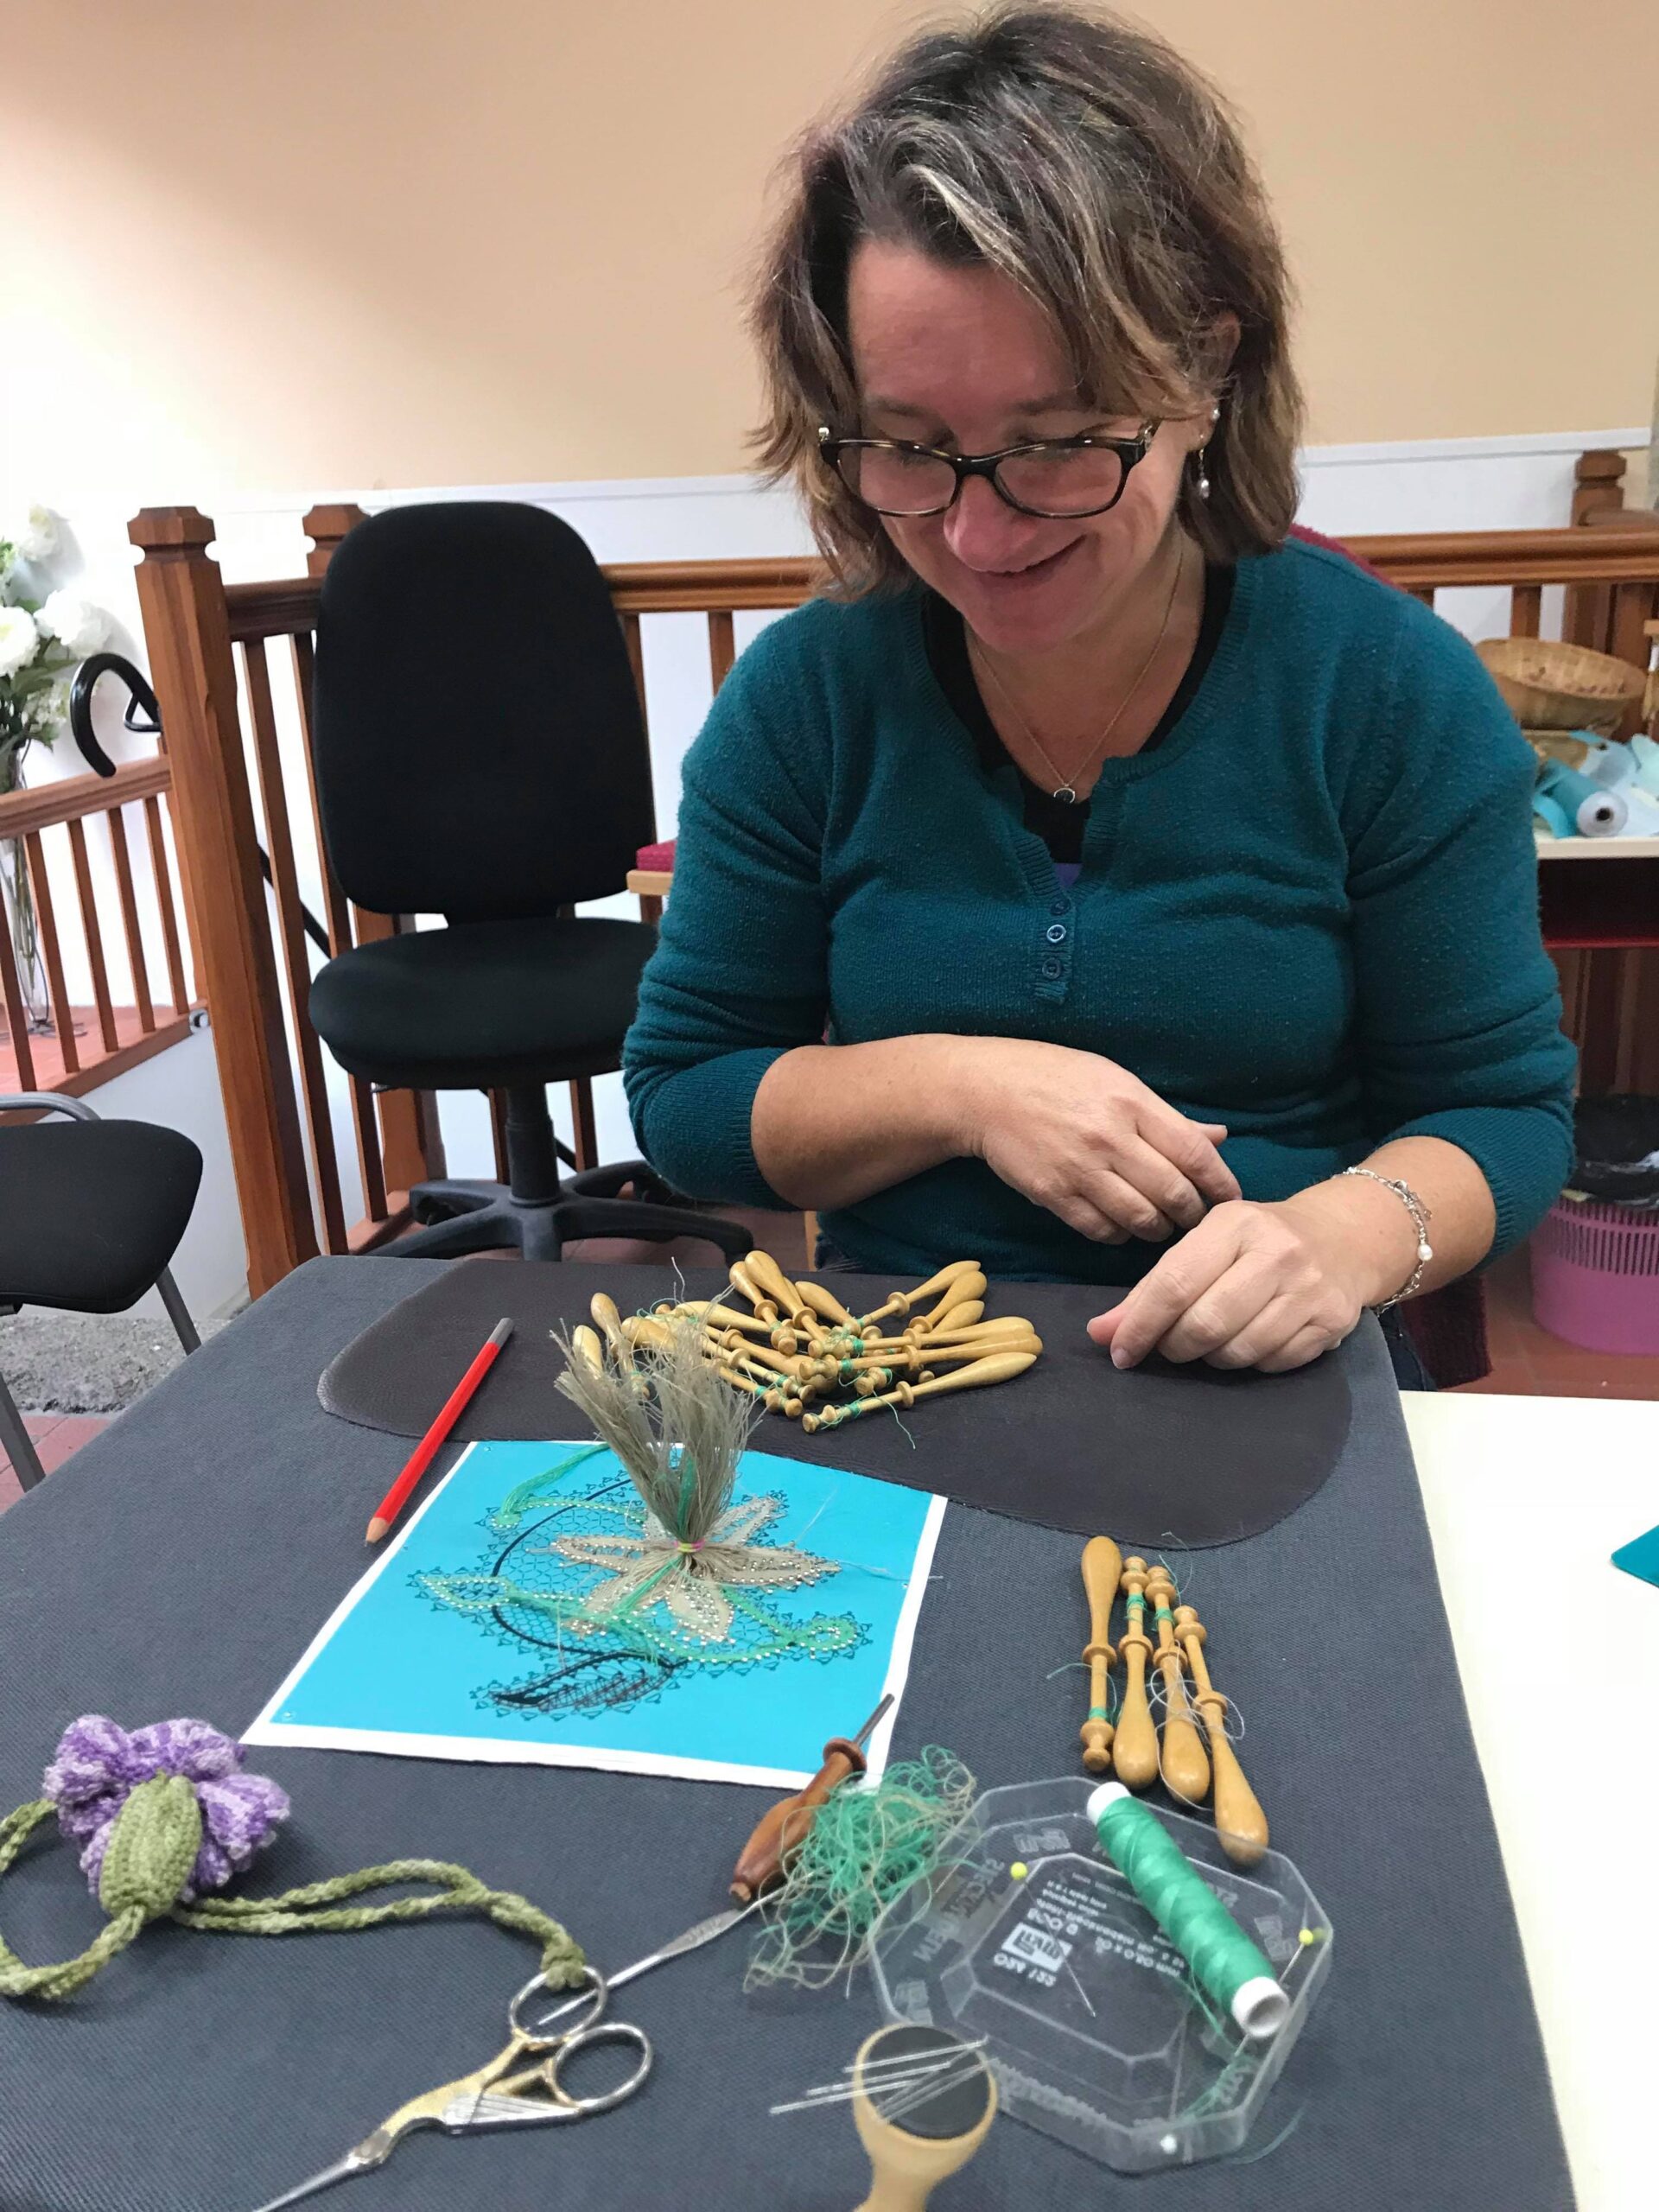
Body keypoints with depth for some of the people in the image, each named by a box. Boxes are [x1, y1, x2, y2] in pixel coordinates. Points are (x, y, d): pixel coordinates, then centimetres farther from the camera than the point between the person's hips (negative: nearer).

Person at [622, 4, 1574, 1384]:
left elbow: (1502, 1110, -1)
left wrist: (1344, 1233, -22)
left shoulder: (1392, 691, -6)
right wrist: (962, 1089, -15)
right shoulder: (804, 696, -4)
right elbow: (680, 1100, 1)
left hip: (1273, 1393, 0)